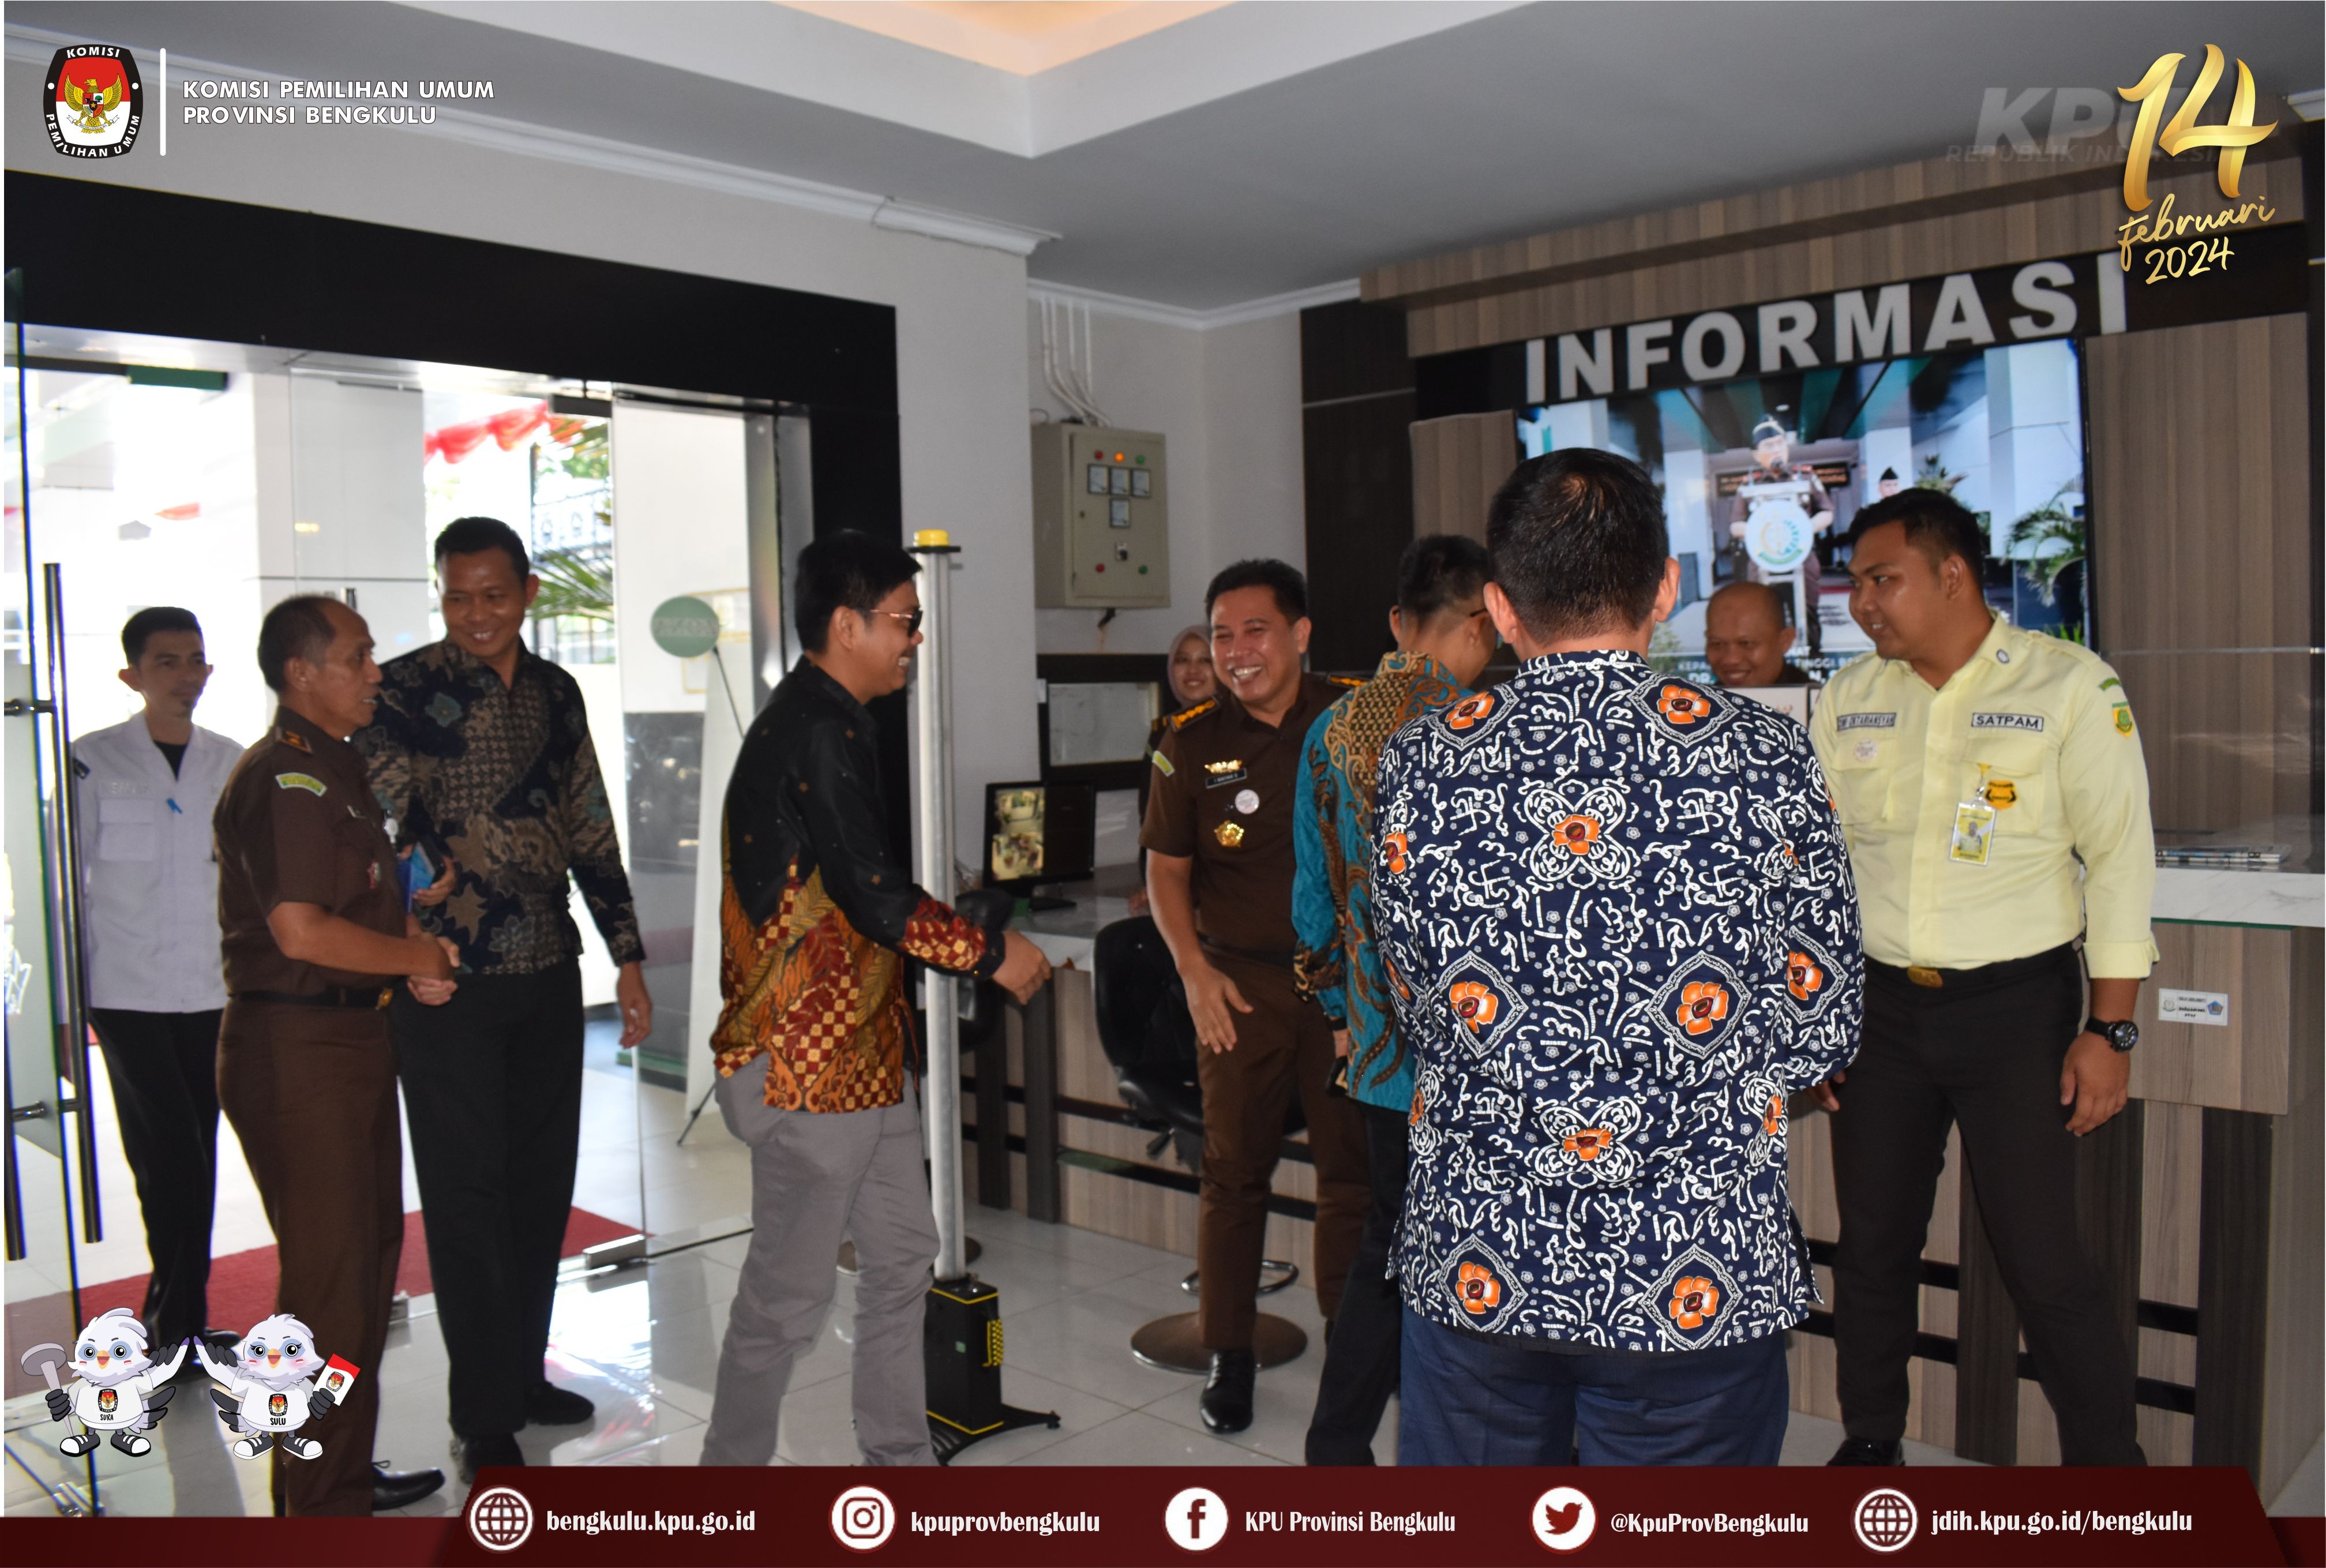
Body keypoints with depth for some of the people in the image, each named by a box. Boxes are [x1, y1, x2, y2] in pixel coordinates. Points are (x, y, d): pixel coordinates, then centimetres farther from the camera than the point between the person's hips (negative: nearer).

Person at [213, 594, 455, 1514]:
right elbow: (301, 929, -25)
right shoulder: (284, 779, -16)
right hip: (295, 1049, -10)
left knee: (369, 1252, 18)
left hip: (348, 1035, 10)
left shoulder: (335, 767, 17)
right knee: (329, 1275, -4)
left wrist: (414, 957, 8)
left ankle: (346, 1472, 32)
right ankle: (323, 1508, 9)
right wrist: (415, 956, -12)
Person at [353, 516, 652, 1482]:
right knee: (467, 1193, 0)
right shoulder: (403, 691, -7)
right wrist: (405, 881, -30)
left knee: (543, 1184, 13)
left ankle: (524, 1374, 30)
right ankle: (482, 1420, 13)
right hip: (446, 984, -5)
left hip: (549, 977, 6)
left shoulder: (555, 694, 9)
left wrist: (626, 956, 12)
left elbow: (591, 832, 14)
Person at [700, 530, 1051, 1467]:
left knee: (900, 1256, 17)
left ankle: (899, 1456, 30)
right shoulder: (820, 732, -19)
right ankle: (732, 1466, 21)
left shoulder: (814, 721, 15)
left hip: (860, 1054, 11)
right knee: (788, 1293, 3)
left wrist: (971, 937, 16)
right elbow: (875, 898, -23)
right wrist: (991, 953, -11)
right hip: (810, 1063, -10)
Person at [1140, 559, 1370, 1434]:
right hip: (1242, 984, 1)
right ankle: (1229, 1354, 22)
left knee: (1354, 1168, 7)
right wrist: (1195, 971, -3)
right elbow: (1165, 870, 8)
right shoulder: (1193, 743, 0)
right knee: (1235, 1172, 7)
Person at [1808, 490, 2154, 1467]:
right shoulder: (1849, 700, 6)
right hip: (1878, 1007, 4)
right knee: (1872, 1248, 12)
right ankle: (1870, 1448, 30)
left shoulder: (2070, 686, -5)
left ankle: (2109, 1473, 16)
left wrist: (2109, 1029, -8)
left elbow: (2119, 860, -5)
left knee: (2042, 1266, -3)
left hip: (2017, 1008, -4)